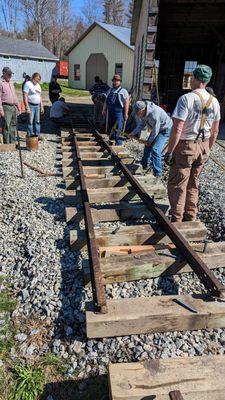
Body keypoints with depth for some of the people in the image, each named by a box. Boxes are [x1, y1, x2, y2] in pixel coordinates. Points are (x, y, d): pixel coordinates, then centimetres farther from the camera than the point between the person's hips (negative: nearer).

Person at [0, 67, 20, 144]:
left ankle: (13, 143, 19)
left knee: (13, 126, 11)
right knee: (6, 127, -7)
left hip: (13, 107, 8)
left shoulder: (11, 83, 18)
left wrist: (18, 105, 19)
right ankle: (7, 144, -2)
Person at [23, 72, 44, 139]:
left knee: (37, 121, 9)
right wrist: (27, 107, -20)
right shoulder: (28, 84, -7)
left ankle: (38, 135, 14)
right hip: (31, 105, -7)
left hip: (37, 106, 7)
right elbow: (25, 96, -14)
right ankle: (30, 135, -1)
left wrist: (41, 106, 18)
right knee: (30, 122, -6)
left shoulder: (38, 85, 17)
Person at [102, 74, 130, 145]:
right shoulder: (110, 90, 17)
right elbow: (106, 101, 21)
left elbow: (126, 102, -8)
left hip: (119, 112, -6)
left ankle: (118, 144, -2)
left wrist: (126, 113, -15)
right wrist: (104, 110, 13)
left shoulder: (123, 91, -2)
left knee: (118, 129, -8)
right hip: (110, 112, 7)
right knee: (110, 128, 13)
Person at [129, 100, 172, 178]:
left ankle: (157, 174, -13)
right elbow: (142, 123, 5)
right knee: (148, 146, 17)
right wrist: (134, 132, -5)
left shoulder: (154, 115, -38)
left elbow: (155, 131, -26)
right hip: (156, 129, 9)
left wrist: (149, 141, -11)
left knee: (155, 149, -20)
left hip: (165, 129, -9)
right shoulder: (143, 113, -12)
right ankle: (146, 165, 38)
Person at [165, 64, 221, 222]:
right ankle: (191, 218, 27)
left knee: (177, 185, 3)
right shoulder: (214, 102, 5)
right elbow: (215, 131, 12)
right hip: (203, 147, 6)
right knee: (193, 184, 17)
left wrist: (170, 151, -13)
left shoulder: (186, 98, -15)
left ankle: (177, 220, 8)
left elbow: (177, 129, -20)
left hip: (185, 146, -6)